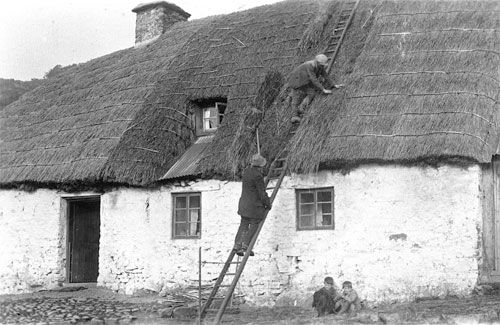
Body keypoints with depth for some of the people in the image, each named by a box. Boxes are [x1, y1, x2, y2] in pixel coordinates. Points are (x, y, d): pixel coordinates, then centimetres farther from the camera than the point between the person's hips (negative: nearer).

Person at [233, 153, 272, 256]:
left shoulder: (246, 172, 4)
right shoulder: (258, 176, -20)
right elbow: (262, 193, -16)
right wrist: (268, 204, -2)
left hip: (244, 202, 8)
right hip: (255, 205, -8)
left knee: (243, 225, 11)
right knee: (254, 226, 2)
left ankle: (237, 245, 4)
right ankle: (245, 245, -3)